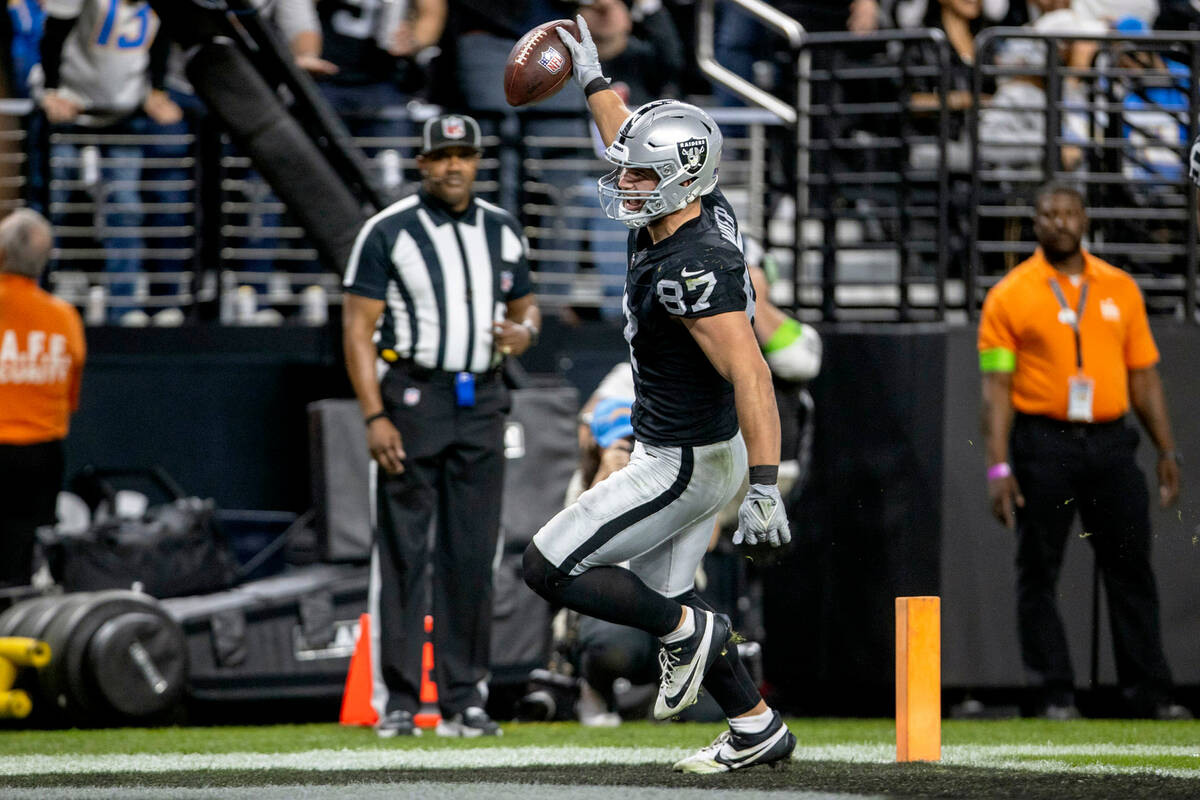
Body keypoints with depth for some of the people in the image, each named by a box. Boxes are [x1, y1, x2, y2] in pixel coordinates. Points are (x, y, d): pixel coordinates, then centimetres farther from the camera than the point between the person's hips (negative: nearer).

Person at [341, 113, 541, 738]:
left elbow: (525, 305, 22)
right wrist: (374, 416, -16)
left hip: (481, 403, 4)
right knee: (402, 551, -4)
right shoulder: (388, 232, -4)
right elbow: (359, 328, -7)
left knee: (473, 554, 4)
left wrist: (525, 331, -5)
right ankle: (396, 699, -1)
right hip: (410, 398, -4)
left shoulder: (501, 230, 11)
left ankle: (463, 698, 10)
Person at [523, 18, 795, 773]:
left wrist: (765, 485, -39)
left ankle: (689, 631, 4)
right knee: (663, 597, 19)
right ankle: (759, 729, 25)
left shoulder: (695, 268, -29)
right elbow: (634, 145, 19)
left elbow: (750, 376, -34)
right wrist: (593, 78, 29)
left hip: (686, 466, -10)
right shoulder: (699, 207, -3)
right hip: (682, 451, 10)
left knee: (549, 568, -5)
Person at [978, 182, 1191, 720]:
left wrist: (1167, 451, 10)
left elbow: (1143, 374, 15)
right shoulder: (1009, 297, 1)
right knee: (1039, 571, -1)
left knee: (1131, 569, 2)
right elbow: (997, 386, -3)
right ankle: (1055, 695, 5)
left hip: (1110, 443, 3)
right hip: (1044, 446, -3)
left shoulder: (1120, 289, 12)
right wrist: (999, 466, -11)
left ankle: (1149, 694, 6)